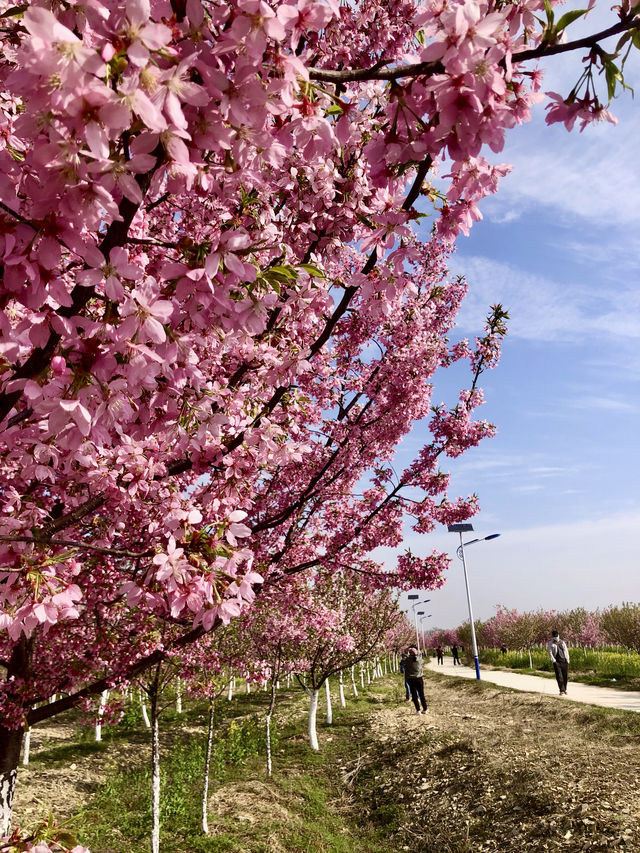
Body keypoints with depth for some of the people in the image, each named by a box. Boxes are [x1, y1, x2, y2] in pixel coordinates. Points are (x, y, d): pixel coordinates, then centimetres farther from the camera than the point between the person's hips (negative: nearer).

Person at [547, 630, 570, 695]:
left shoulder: (562, 642, 17)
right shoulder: (550, 643, 6)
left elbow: (566, 651, 15)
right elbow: (550, 653, -2)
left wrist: (567, 660, 4)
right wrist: (553, 661, -12)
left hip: (564, 662, 3)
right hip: (557, 662, -3)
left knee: (565, 676, 3)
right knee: (559, 676, -11)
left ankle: (565, 690, 17)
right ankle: (562, 691, -11)